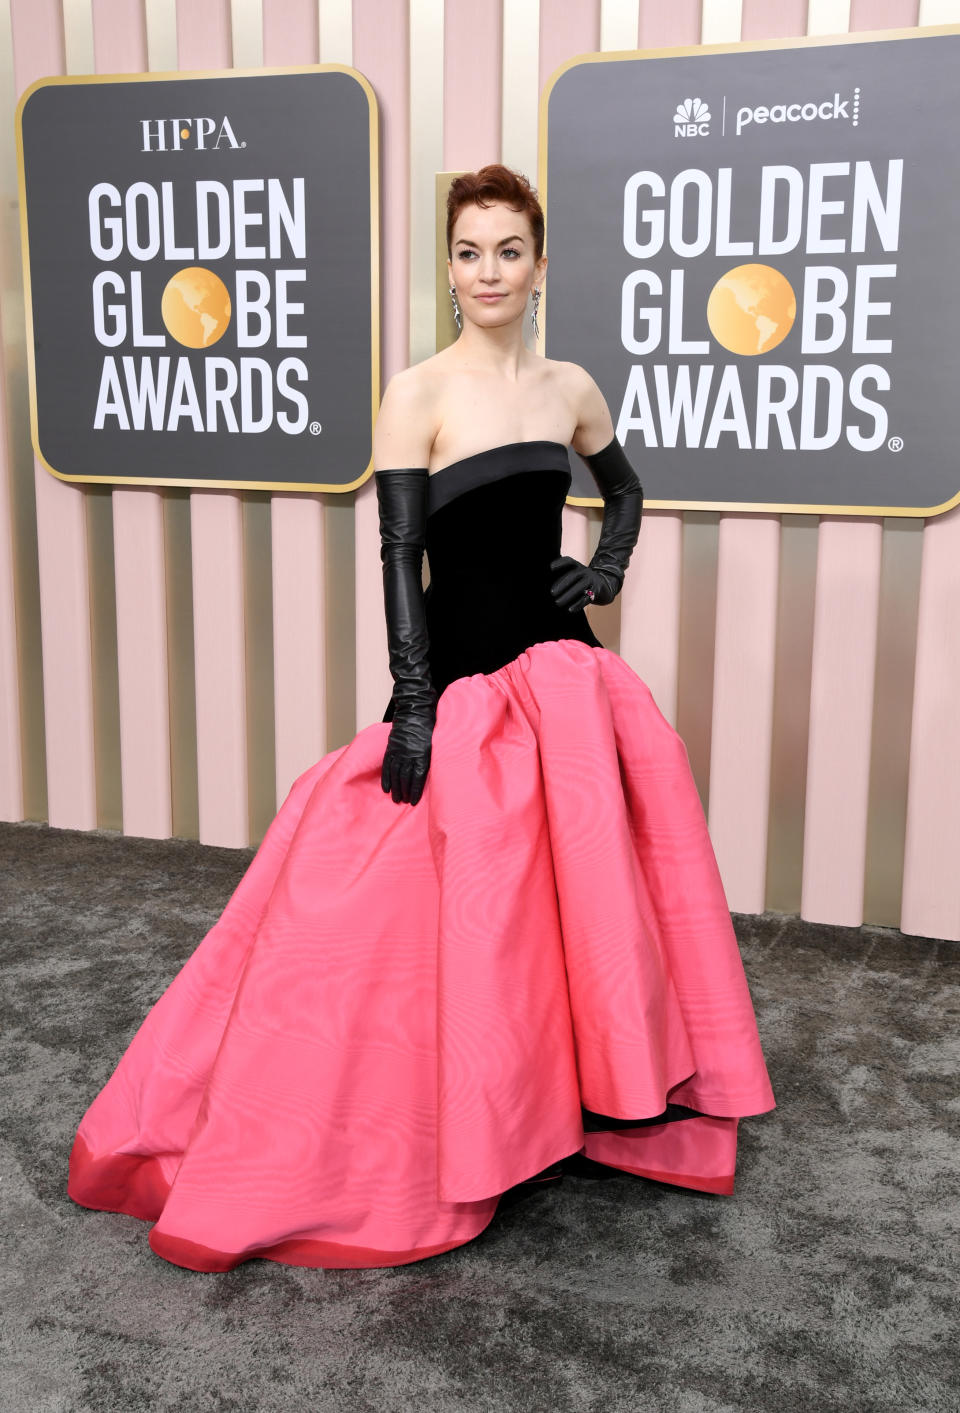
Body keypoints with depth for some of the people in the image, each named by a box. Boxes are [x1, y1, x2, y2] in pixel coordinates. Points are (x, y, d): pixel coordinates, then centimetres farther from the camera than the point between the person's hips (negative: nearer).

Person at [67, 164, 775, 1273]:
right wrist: (413, 704, -17)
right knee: (451, 903, -4)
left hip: (563, 661, 5)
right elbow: (400, 554, -11)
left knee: (580, 878, 7)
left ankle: (583, 1097, 28)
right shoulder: (418, 394, -7)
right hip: (460, 675, -5)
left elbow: (623, 485, 26)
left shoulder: (570, 388, 8)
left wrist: (610, 562, 6)